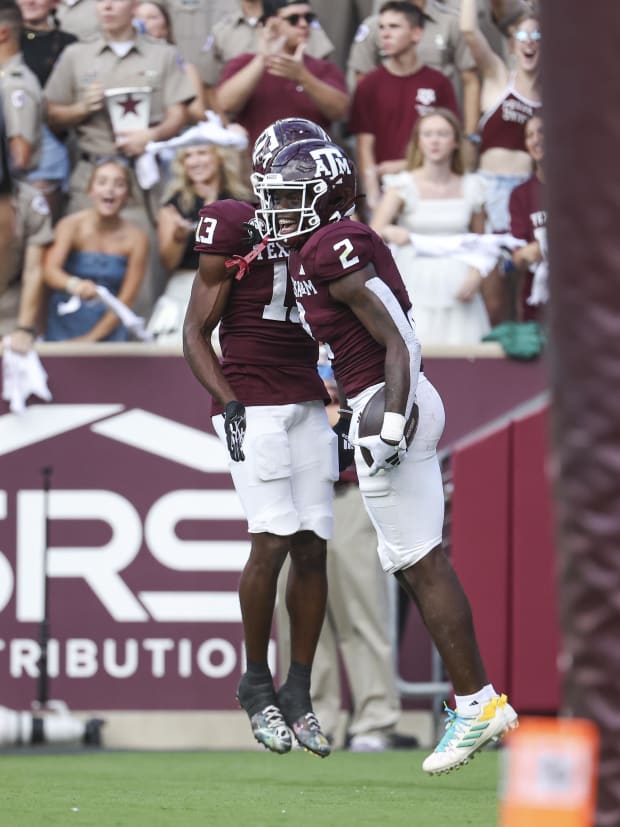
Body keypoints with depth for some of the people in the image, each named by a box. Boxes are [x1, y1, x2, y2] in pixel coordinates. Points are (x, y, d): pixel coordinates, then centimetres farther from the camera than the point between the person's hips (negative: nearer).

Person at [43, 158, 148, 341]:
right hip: (65, 324, -1)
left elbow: (126, 299, -7)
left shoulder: (136, 238, -7)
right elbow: (50, 271, -23)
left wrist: (92, 337, -13)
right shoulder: (71, 225, -8)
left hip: (108, 326, 1)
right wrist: (74, 284, -45)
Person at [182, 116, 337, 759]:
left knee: (312, 548, 1)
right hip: (251, 406, -6)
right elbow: (196, 333, -4)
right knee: (273, 542, -12)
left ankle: (298, 691, 9)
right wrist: (227, 402, -16)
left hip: (308, 404, 6)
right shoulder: (233, 229, -6)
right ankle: (257, 683, 3)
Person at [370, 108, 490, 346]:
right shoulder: (403, 185, 1)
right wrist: (389, 232, -34)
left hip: (458, 290, 2)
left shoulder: (470, 188, 10)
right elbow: (372, 234, -10)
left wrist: (475, 277, -2)